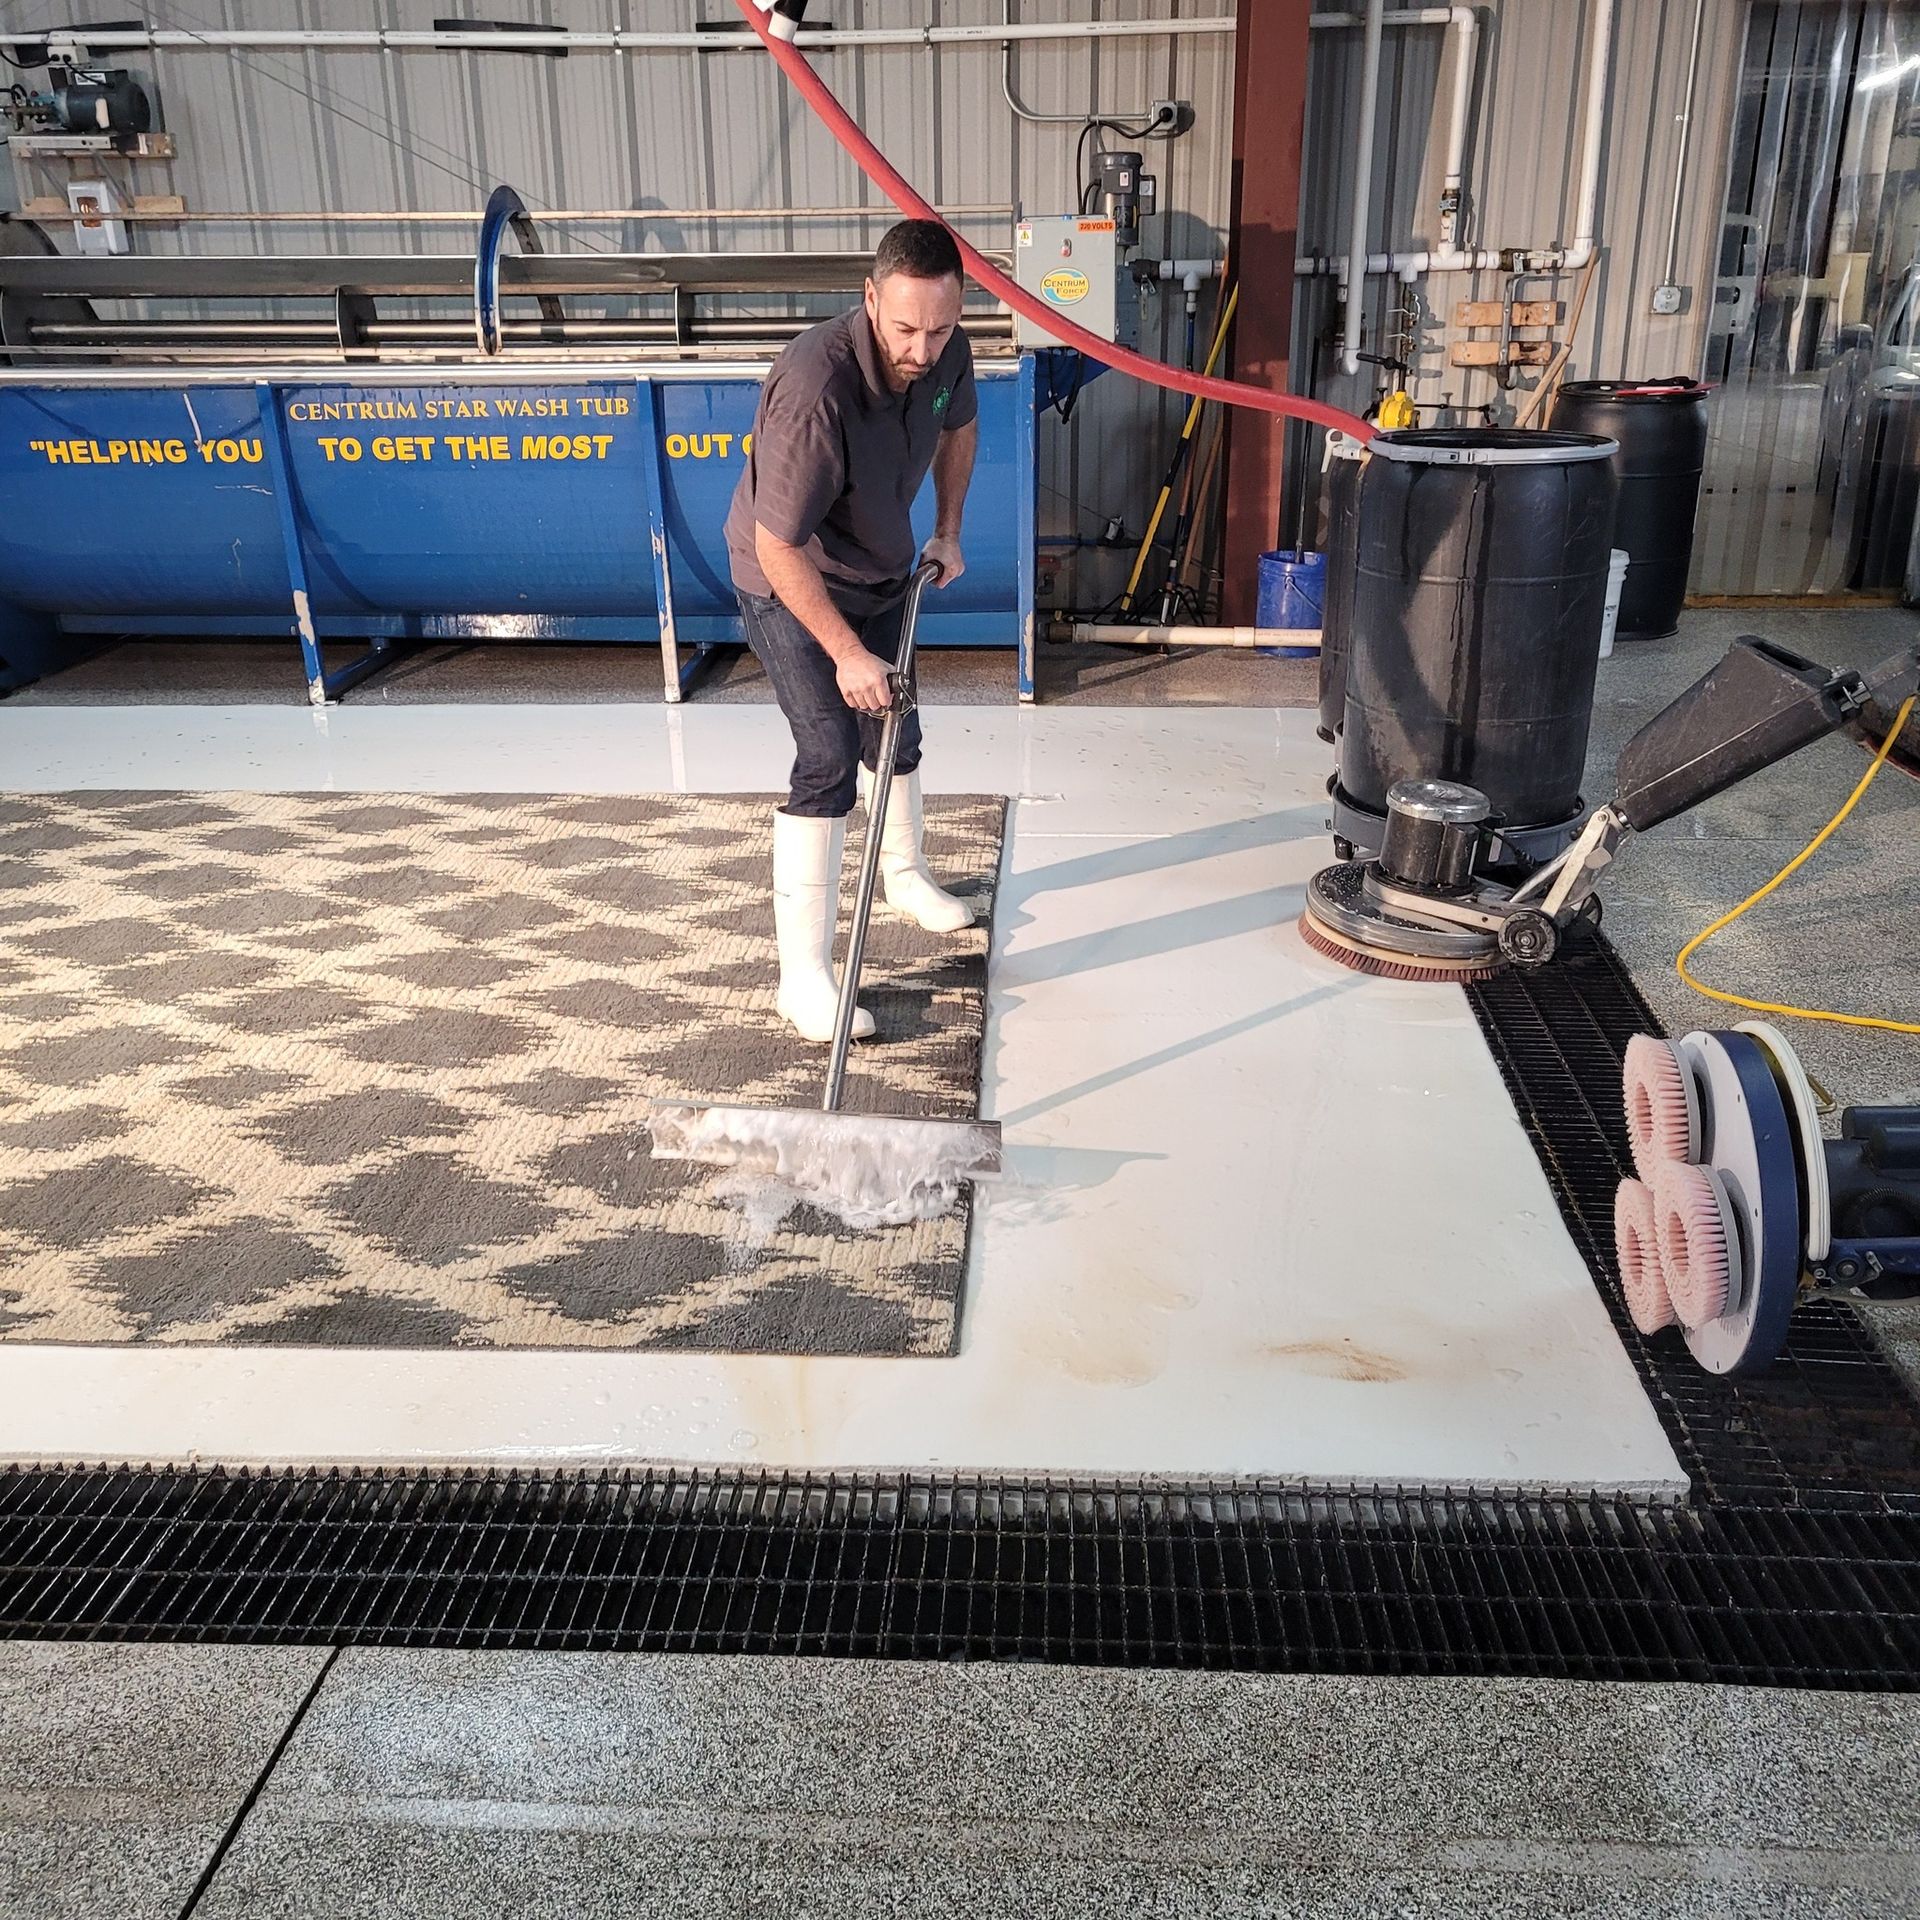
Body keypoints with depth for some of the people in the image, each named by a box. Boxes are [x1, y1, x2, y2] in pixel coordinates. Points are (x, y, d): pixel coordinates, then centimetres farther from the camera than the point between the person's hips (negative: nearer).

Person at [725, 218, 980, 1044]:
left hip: (880, 571, 7)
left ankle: (905, 873, 49)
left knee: (896, 728, 22)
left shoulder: (945, 352, -15)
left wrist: (947, 531, 9)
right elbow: (778, 546, -34)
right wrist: (846, 653, -32)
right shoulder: (816, 386, -38)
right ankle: (804, 974, -10)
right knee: (828, 763, -16)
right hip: (790, 583, -7)